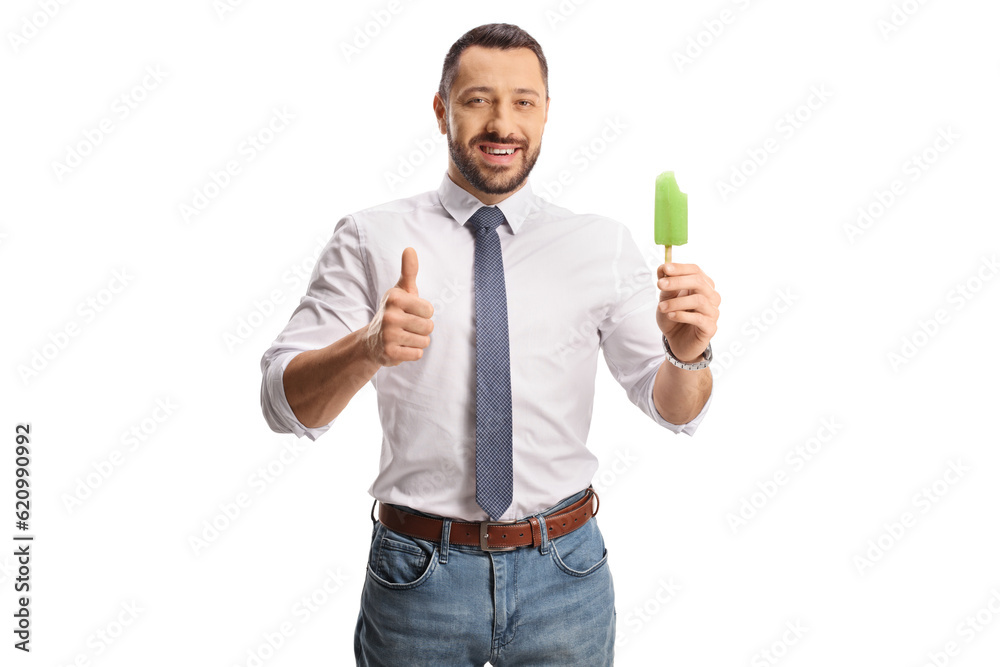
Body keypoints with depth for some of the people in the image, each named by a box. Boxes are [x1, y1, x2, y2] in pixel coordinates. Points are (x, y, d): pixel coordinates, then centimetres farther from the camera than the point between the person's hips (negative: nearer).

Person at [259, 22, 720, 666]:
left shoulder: (603, 244, 0)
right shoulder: (370, 239, -4)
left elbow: (675, 409, -1)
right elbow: (284, 405, -10)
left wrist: (687, 353, -24)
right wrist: (369, 348, -30)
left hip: (564, 571, 2)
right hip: (419, 573, -1)